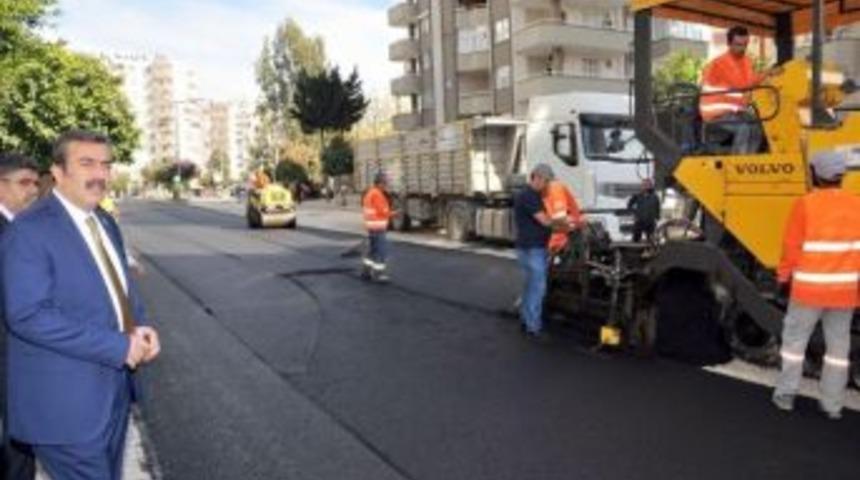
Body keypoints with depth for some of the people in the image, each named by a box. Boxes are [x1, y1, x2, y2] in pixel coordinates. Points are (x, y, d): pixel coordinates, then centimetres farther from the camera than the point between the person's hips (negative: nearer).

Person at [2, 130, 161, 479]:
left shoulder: (105, 224, 12)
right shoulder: (30, 229, -15)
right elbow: (28, 315, -24)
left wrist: (139, 329, -2)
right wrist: (119, 346, -23)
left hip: (115, 391, 8)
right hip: (67, 405, -8)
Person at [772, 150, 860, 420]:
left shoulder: (805, 204, -10)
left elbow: (792, 246, -8)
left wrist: (784, 276, 5)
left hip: (809, 286, -3)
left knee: (795, 339, 10)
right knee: (838, 344, 12)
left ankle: (786, 394, 15)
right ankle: (832, 403, 17)